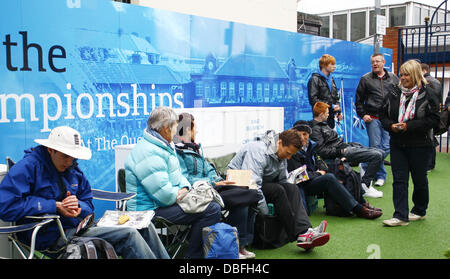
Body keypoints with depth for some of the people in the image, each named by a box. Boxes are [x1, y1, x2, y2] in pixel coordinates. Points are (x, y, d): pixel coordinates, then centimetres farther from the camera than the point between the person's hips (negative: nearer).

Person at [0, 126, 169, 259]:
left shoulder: (73, 169, 14)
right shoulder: (28, 166, -9)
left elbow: (88, 204, 17)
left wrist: (79, 206, -11)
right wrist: (56, 206, -19)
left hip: (79, 225, 9)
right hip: (55, 236, -8)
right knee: (128, 235, -21)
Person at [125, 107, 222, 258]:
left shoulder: (165, 146, 14)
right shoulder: (150, 153, -22)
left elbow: (178, 175, 20)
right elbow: (165, 195, -26)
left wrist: (186, 189, 0)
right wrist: (182, 195, -8)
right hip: (151, 210, -11)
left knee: (213, 204, 10)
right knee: (212, 210, -18)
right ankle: (192, 255, -6)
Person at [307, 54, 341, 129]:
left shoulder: (331, 79, 18)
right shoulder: (315, 79, -6)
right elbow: (313, 99, -15)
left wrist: (339, 112, 7)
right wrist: (331, 106, -16)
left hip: (331, 117, 7)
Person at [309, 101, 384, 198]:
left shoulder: (323, 124, 19)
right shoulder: (315, 129, -12)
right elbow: (321, 151, -20)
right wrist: (340, 151, -21)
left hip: (346, 146, 10)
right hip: (343, 152, -10)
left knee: (380, 152, 4)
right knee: (377, 155, -18)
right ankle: (365, 186, -12)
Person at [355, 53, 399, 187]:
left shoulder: (393, 78, 12)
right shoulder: (365, 79, 6)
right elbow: (358, 100, 9)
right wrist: (363, 114, -1)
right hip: (373, 118, -2)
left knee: (387, 147, -3)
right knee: (376, 147, -4)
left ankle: (365, 166, 12)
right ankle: (380, 175, 9)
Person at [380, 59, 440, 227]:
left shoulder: (427, 94, -7)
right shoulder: (394, 94, 5)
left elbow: (433, 119, -12)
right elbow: (383, 115, 10)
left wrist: (409, 126, -20)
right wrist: (391, 126, -11)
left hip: (420, 145, -3)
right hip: (397, 144, 3)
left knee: (419, 179, 11)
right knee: (399, 180, -1)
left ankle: (420, 211, 32)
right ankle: (401, 216, 1)